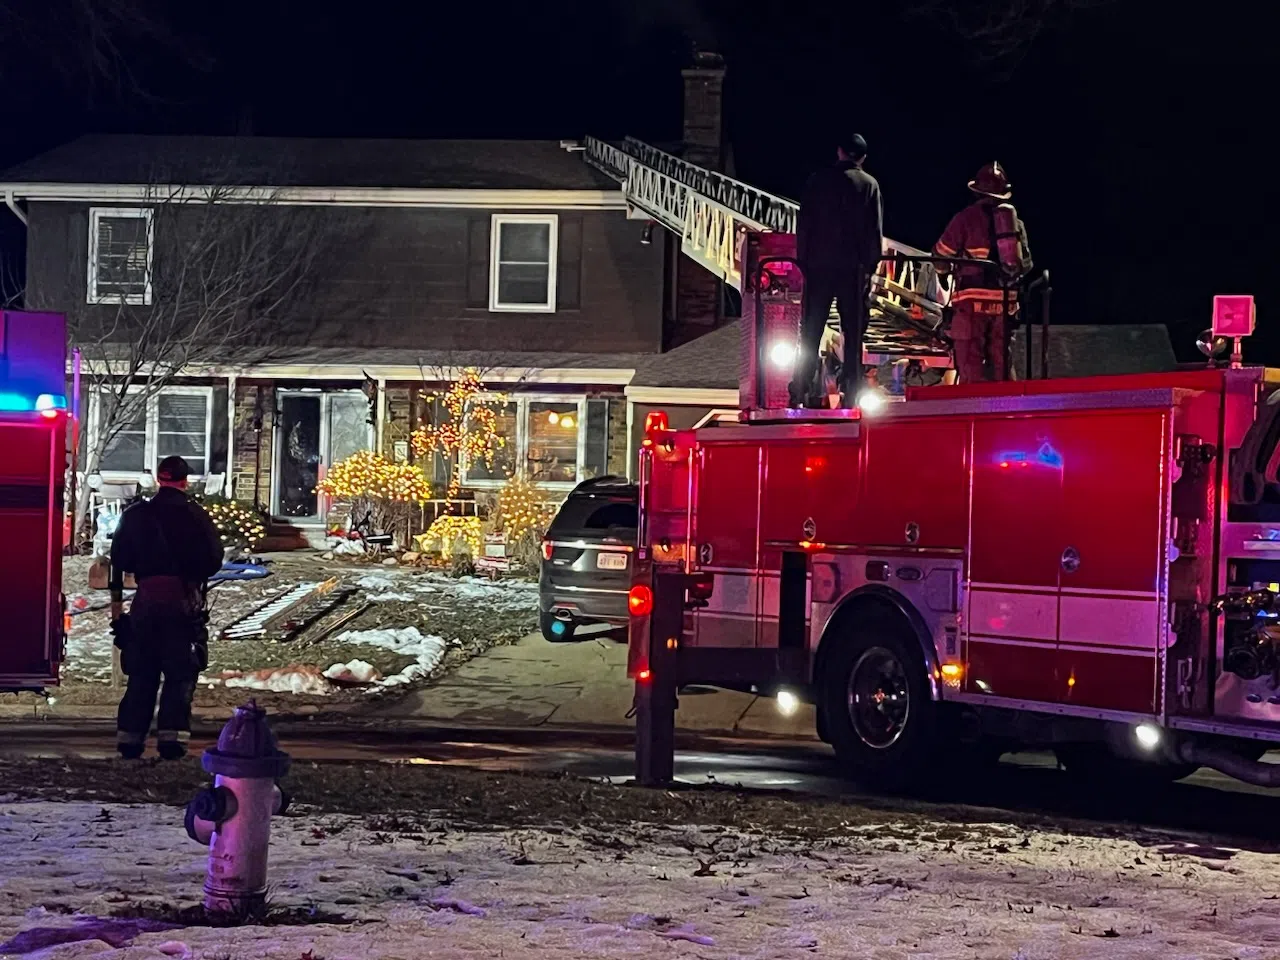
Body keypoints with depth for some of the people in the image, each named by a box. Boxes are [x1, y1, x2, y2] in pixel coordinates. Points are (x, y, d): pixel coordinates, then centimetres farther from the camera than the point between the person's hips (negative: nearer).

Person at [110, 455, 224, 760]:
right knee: (180, 672, 1)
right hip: (184, 598, -3)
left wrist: (117, 598, 14)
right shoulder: (195, 515, -2)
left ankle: (130, 738, 9)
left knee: (142, 673, 11)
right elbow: (215, 558, -2)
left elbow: (120, 560, 8)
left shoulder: (135, 515, 7)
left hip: (146, 598, 3)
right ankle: (172, 737, -9)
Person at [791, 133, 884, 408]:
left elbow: (803, 226, 2)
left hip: (818, 265, 1)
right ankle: (851, 393, 0)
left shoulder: (817, 181, 3)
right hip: (854, 268, -1)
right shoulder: (869, 185, 0)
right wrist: (871, 267, 3)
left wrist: (802, 262, 7)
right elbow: (875, 231, -2)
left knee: (810, 333, 5)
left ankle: (800, 393, 0)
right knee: (853, 332, 4)